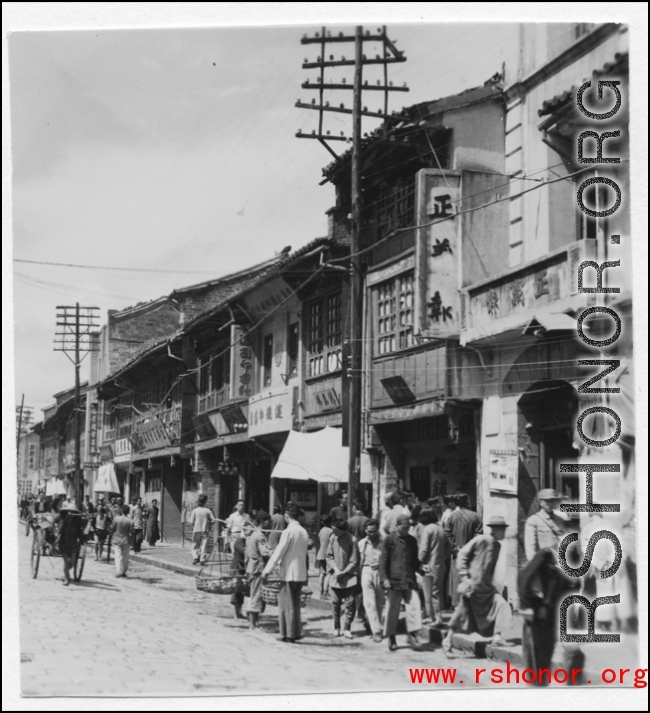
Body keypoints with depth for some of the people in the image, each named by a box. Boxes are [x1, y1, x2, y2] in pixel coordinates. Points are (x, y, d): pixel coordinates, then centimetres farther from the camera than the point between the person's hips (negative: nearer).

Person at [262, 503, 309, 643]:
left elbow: (278, 552, -15)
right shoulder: (304, 532, 8)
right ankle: (296, 632, 19)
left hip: (288, 573, -7)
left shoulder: (288, 532, -14)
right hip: (301, 573, 7)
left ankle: (289, 635, 3)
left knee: (287, 604, 1)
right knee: (295, 603, 16)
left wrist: (267, 570, -11)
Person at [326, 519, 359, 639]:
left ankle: (347, 628, 5)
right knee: (335, 603, 5)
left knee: (349, 604, -3)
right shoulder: (332, 538, -1)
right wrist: (335, 569, -9)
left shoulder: (352, 540, -12)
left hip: (349, 576, -3)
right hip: (335, 576, 3)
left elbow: (354, 562, -8)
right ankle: (336, 628, 16)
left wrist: (343, 573, -12)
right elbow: (329, 556, 5)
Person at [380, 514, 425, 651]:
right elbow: (383, 560, -1)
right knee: (393, 609, 3)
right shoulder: (389, 539, 1)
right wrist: (384, 578, -8)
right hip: (394, 580, -3)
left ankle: (412, 634, -6)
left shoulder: (412, 540, 14)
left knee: (414, 604, -11)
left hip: (409, 580, 3)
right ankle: (391, 637, 15)